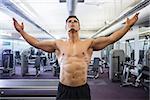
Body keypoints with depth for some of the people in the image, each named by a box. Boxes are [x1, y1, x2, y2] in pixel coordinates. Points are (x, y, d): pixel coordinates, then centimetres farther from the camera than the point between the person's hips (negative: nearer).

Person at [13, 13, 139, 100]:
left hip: (82, 89, 0)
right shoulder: (58, 44, 7)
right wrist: (21, 31, 9)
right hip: (64, 89, 1)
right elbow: (36, 43, 10)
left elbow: (111, 38, 0)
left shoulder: (89, 43, 3)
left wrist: (128, 26, -2)